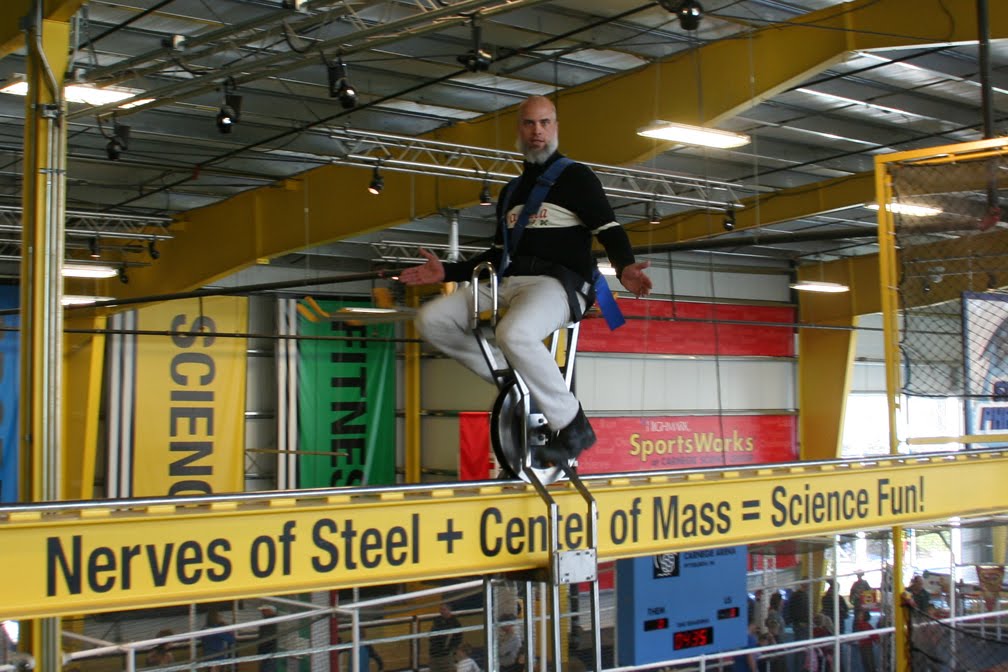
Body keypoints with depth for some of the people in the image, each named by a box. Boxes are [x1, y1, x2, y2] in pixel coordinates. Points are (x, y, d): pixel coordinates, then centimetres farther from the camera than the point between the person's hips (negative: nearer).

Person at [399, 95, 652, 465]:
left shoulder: (575, 176, 4)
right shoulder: (511, 191, 24)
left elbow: (610, 231, -6)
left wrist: (624, 267, -27)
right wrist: (447, 271, 18)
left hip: (558, 284, -7)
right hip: (510, 284, 7)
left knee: (514, 334, -39)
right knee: (431, 320, -10)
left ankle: (573, 427, -22)